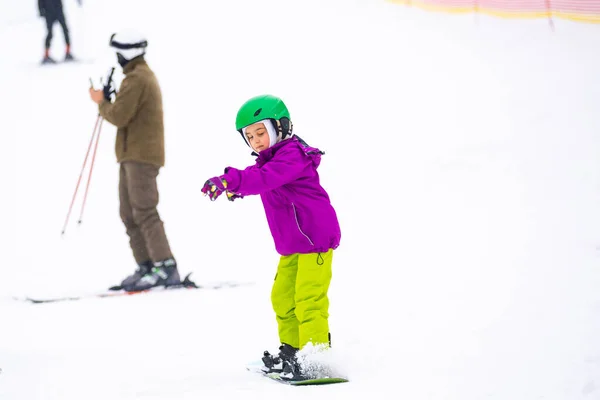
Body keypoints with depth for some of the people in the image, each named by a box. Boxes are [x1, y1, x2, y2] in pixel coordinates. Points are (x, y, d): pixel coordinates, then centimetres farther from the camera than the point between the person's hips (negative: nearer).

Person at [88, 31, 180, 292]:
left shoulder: (136, 79, -14)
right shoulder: (145, 75, 20)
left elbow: (118, 116, -18)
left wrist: (101, 102, -1)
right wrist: (106, 100, 8)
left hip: (141, 155, -11)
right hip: (133, 155, 11)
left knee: (144, 212, -14)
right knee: (129, 214, 10)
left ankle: (165, 268, -18)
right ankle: (146, 267, 9)